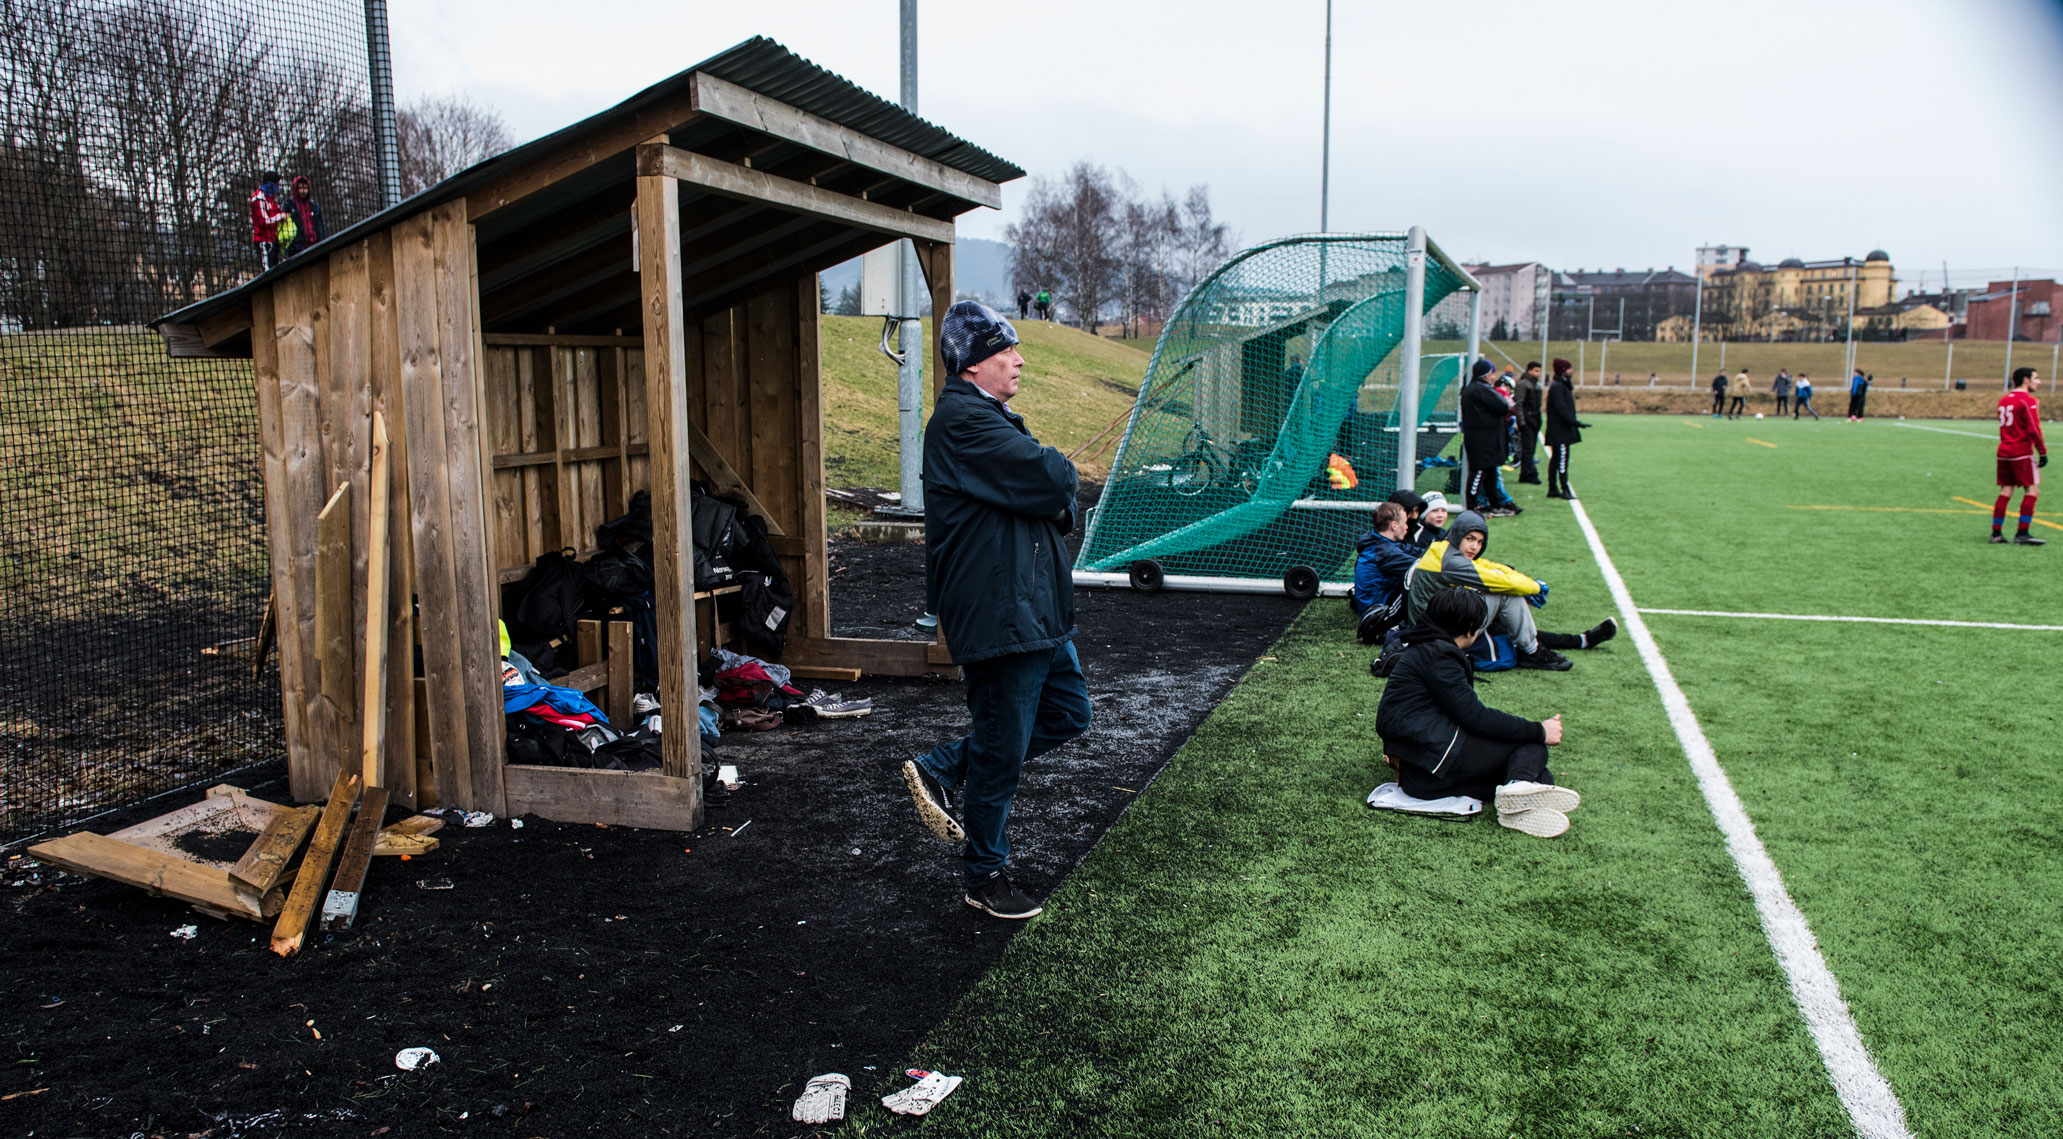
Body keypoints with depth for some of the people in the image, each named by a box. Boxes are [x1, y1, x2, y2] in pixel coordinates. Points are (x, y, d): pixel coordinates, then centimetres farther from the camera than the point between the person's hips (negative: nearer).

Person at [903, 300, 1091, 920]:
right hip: (999, 617, -10)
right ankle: (986, 876, 21)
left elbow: (1062, 504, 14)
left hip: (1037, 609, 10)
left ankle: (942, 769, 26)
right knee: (1002, 754, 2)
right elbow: (1054, 479, -25)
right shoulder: (963, 422, -17)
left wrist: (1056, 500, -8)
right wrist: (1062, 474, -2)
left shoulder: (991, 417, 17)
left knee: (1068, 713, 19)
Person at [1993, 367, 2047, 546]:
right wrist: (2043, 451, -10)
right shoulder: (2029, 401, -10)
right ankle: (2022, 534, -7)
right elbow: (2033, 430, -16)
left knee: (2005, 491, 10)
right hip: (2022, 453, -8)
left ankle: (1996, 532, 8)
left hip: (2003, 452, 8)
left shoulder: (2003, 399, 14)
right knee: (2032, 490, -3)